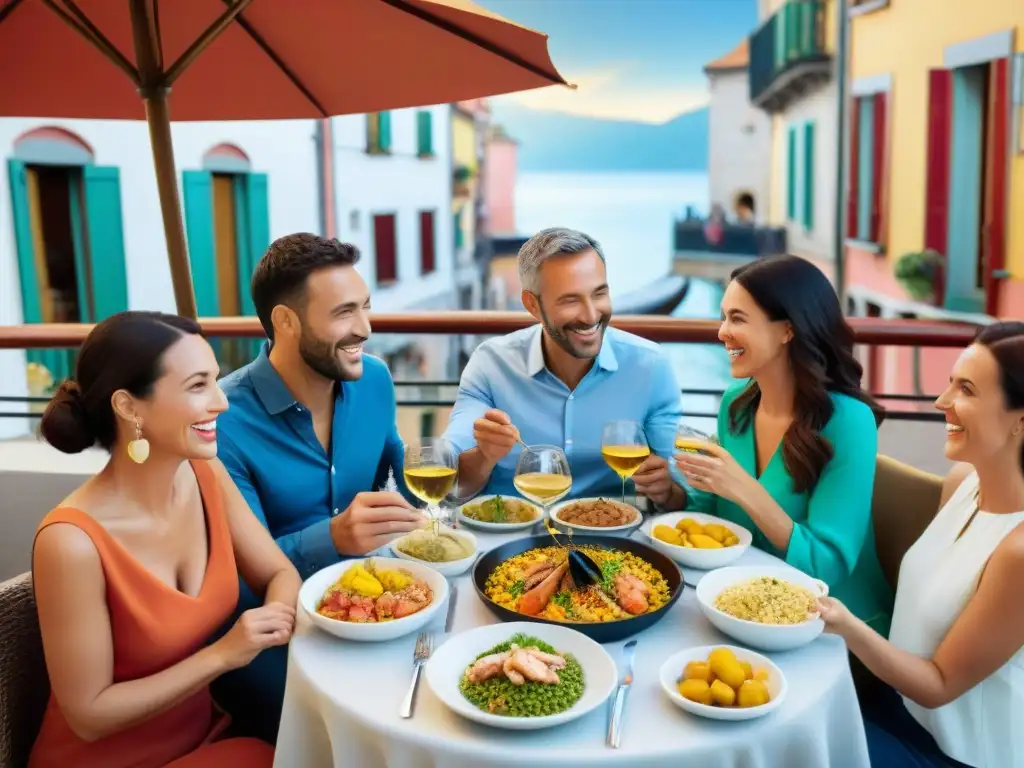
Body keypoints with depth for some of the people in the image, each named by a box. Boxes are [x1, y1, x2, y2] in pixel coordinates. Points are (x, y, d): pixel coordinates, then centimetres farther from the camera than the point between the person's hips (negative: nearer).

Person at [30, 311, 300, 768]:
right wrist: (222, 655, -25)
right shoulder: (74, 541, -28)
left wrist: (277, 616, -21)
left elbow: (279, 574, 0)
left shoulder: (206, 474, -9)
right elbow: (89, 715, -20)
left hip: (200, 731, 6)